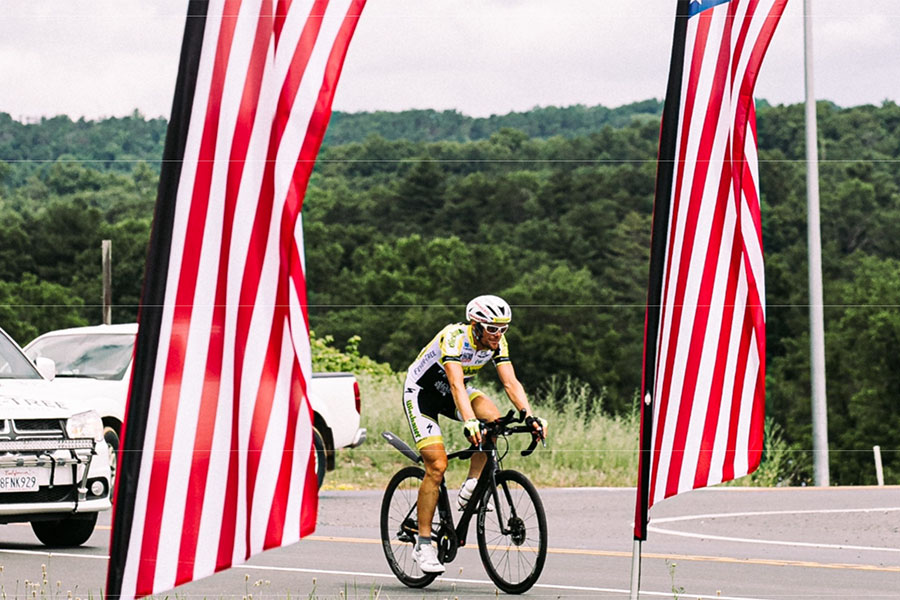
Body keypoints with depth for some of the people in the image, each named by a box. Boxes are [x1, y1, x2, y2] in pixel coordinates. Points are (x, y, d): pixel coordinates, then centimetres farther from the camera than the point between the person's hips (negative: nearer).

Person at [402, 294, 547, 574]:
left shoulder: (497, 343, -14)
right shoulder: (454, 338, -32)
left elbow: (511, 383, -19)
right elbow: (456, 385, -44)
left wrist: (530, 417, -34)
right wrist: (469, 421, -58)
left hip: (450, 393, 6)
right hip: (421, 391, -6)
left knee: (492, 417, -26)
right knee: (437, 465, -17)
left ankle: (470, 487, -10)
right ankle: (423, 545, -9)